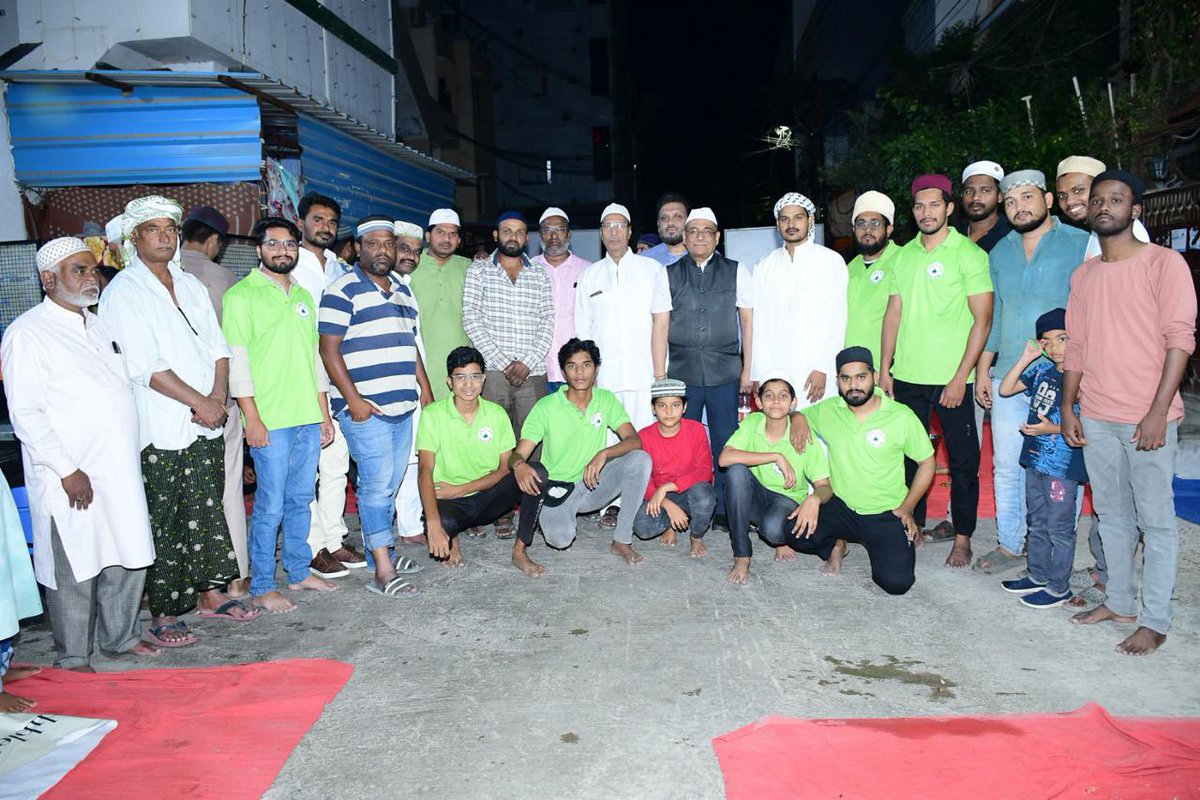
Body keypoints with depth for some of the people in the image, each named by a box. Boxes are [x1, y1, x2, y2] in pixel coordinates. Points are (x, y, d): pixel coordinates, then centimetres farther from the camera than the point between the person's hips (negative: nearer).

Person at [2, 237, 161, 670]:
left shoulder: (98, 325, 15)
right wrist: (67, 471, -16)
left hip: (120, 472, 7)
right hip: (71, 480, -7)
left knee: (128, 557, 15)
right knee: (74, 570, 3)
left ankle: (121, 635, 32)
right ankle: (72, 658, 20)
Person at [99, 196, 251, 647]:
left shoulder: (191, 286, 14)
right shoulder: (123, 292, -6)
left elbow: (217, 348, 12)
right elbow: (145, 367, -14)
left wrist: (218, 397, -5)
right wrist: (200, 402, -13)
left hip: (207, 424, 6)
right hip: (161, 430, -6)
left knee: (208, 512, 12)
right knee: (163, 523, 0)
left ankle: (210, 591, 25)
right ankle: (163, 614, 10)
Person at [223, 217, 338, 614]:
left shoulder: (304, 296, 16)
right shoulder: (241, 295, -4)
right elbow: (236, 359, -9)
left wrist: (324, 413, 16)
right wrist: (252, 418, -14)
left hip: (308, 418, 6)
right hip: (270, 420, -6)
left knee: (300, 500, 13)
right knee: (270, 506, -2)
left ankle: (299, 572, 26)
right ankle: (262, 587, 10)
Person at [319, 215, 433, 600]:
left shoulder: (403, 290, 18)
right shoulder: (343, 291, -6)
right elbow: (329, 349, -12)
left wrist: (425, 387, 19)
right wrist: (353, 398, -17)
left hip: (403, 407, 8)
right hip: (365, 408, -7)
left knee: (389, 485, 12)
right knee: (377, 484, -9)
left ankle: (377, 550, 24)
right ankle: (383, 572, -5)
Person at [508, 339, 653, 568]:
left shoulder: (606, 400, -1)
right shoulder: (546, 407, -10)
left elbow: (634, 440, -11)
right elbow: (517, 454, -13)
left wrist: (604, 454, -32)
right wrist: (519, 465, -40)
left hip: (593, 484, 4)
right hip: (556, 489, -4)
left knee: (640, 459, -21)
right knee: (560, 539, -35)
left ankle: (622, 540, -12)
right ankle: (520, 548, 0)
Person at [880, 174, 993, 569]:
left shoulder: (968, 254, -5)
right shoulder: (905, 255, 10)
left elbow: (982, 320, -8)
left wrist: (960, 378, -13)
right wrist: (884, 369, 7)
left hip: (951, 378, -4)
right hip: (907, 375, 5)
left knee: (963, 459, 5)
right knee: (908, 455, 11)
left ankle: (962, 536, 16)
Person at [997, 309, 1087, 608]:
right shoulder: (1041, 371, 5)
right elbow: (1005, 389, 8)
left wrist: (1054, 429, -25)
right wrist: (1026, 358, 0)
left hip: (1064, 467, -8)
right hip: (1035, 460, 8)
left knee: (1059, 528, 4)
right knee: (1038, 524, 19)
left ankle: (1059, 587, 17)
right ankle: (1038, 575, 34)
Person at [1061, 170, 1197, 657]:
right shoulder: (1084, 275, 12)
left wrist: (1158, 412, -16)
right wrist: (1068, 407, 8)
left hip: (1147, 418, -5)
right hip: (1095, 418, 6)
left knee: (1156, 520, 2)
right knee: (1112, 515, 14)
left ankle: (1154, 621, 12)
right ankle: (1119, 602, 27)